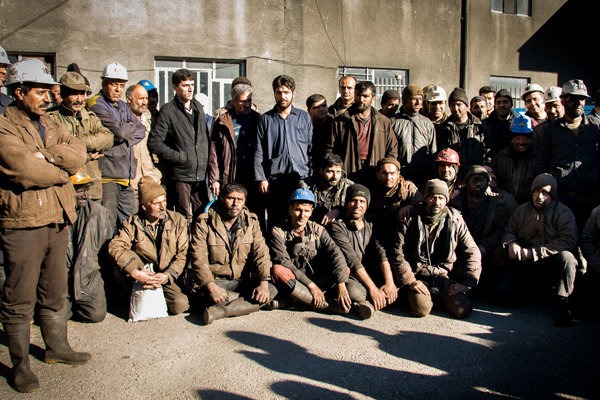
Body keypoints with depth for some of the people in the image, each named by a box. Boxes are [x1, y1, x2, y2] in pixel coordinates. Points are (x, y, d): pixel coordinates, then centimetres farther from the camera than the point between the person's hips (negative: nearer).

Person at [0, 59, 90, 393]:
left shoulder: (50, 124, 15)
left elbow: (79, 152, 0)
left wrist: (48, 155, -16)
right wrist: (62, 171, -5)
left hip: (58, 221, 7)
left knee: (56, 291, 18)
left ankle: (57, 346, 33)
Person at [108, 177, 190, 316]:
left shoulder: (178, 220, -4)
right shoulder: (133, 223, -4)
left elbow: (183, 253, -8)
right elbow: (114, 247, -19)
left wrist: (167, 276, -23)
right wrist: (135, 272, -32)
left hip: (169, 278, 0)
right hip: (143, 275, 0)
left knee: (180, 305, -26)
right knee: (125, 256, -27)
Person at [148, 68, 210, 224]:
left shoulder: (198, 108, 14)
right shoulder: (168, 111, -5)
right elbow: (154, 142, -10)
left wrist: (206, 163, 11)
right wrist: (179, 157, -14)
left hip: (201, 174, 6)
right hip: (180, 175, -5)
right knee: (184, 218, 1)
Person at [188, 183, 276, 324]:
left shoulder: (251, 221, 5)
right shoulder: (204, 222, -5)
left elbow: (261, 253, -3)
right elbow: (198, 259, -13)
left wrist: (264, 283, -20)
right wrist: (211, 286, -29)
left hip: (243, 281, 4)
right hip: (216, 281, -4)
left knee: (272, 290, -24)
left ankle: (220, 311, -28)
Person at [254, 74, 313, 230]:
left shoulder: (304, 117, 10)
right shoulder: (265, 119, 8)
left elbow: (311, 148, 10)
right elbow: (258, 153, 4)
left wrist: (312, 175, 2)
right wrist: (261, 179, -4)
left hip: (301, 178, 1)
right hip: (274, 180, 0)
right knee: (275, 221, 5)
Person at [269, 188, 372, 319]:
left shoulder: (318, 230, 6)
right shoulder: (278, 232, -2)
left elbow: (335, 253, -9)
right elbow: (284, 263, -15)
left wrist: (341, 285, -25)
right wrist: (311, 285, -23)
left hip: (319, 281, 2)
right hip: (295, 284, -2)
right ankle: (329, 305, -35)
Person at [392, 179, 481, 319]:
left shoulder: (455, 220, 4)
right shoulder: (411, 220, 1)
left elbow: (473, 253, 4)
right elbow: (399, 254, -2)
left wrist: (466, 283, -5)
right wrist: (410, 281, -11)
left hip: (446, 277, 2)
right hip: (419, 277, -2)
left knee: (463, 309, -21)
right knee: (421, 309, -29)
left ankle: (439, 297, 10)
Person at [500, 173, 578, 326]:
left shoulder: (563, 212, -4)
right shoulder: (521, 210, 9)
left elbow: (568, 241, -17)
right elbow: (508, 232, 13)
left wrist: (533, 252, -22)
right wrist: (511, 243, -13)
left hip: (550, 265, -3)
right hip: (523, 265, 4)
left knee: (566, 257, -37)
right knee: (505, 293, -19)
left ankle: (561, 301, -15)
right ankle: (543, 291, 13)